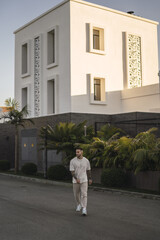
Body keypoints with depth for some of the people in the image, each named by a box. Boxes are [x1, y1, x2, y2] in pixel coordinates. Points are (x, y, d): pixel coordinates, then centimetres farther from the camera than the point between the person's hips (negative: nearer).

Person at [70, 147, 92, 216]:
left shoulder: (86, 161, -2)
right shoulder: (72, 161, -8)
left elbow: (88, 170, 11)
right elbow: (72, 171, -12)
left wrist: (90, 179, 14)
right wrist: (76, 179, -25)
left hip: (84, 180, -1)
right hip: (75, 181, 1)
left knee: (84, 194, -12)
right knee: (76, 194, 14)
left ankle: (84, 209, -13)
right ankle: (79, 204, 39)